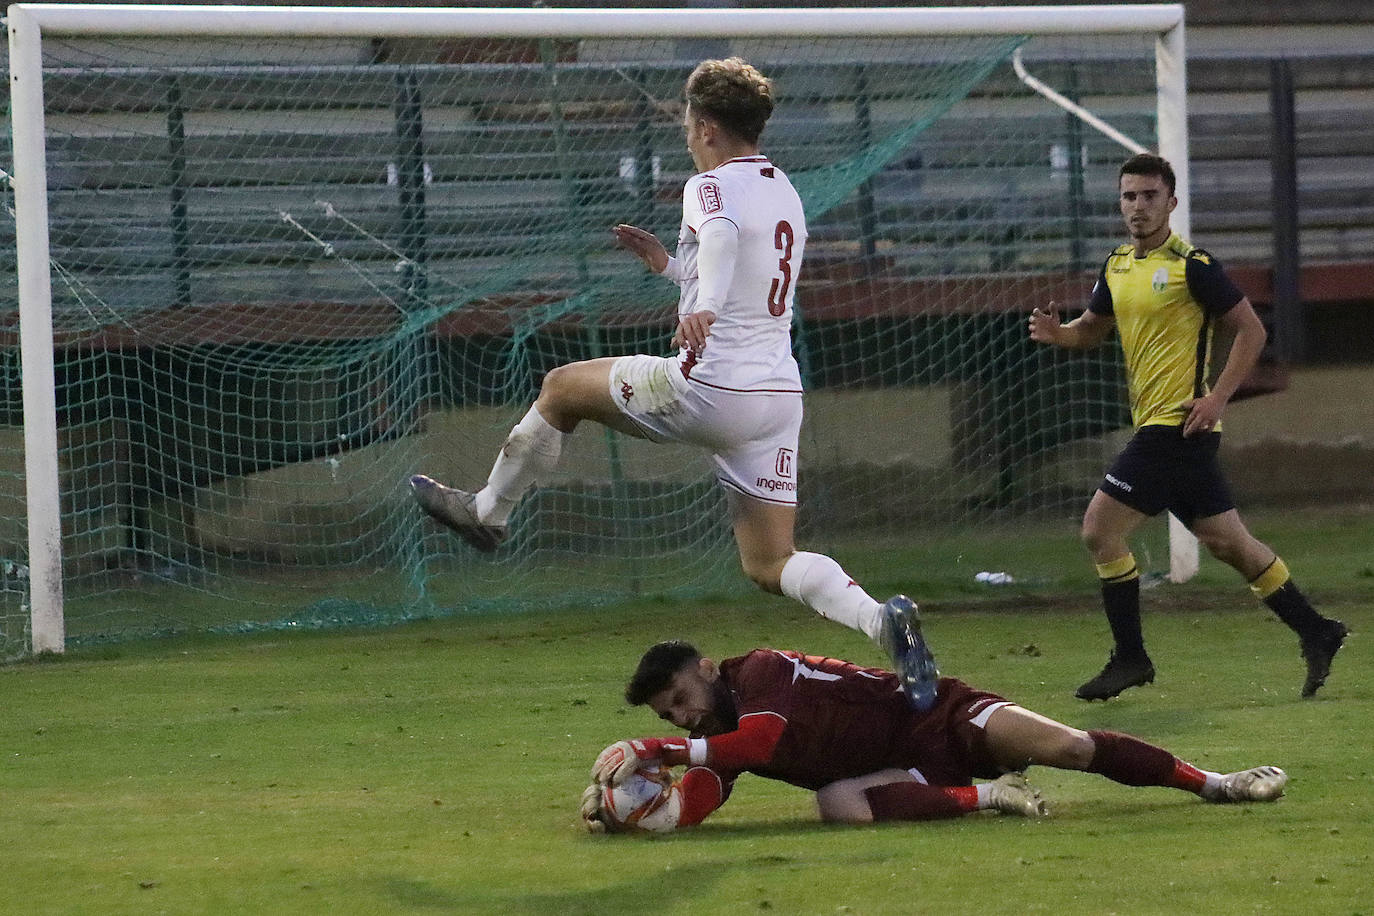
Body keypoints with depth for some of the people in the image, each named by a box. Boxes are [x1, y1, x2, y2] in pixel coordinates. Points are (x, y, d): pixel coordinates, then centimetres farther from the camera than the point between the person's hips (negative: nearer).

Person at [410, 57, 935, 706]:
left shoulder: (713, 185, -7)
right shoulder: (785, 195, 20)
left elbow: (722, 236, -32)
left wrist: (700, 308, -48)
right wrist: (672, 267, 37)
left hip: (709, 386, -7)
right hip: (778, 395, 7)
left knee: (561, 388, 17)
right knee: (769, 565, 5)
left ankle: (487, 510, 30)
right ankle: (881, 621, -20)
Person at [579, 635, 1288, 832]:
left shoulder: (762, 673, -18)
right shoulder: (715, 745, 3)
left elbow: (758, 740, -37)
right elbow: (686, 812, -12)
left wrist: (649, 753, -40)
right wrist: (610, 801, -30)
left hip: (934, 717, -5)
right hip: (903, 774, 5)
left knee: (1069, 747, -23)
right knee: (836, 802, -30)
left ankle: (1213, 783, -6)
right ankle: (987, 797, -15)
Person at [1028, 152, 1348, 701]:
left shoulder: (1192, 266, -10)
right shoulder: (1117, 267, 13)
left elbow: (1251, 330, -9)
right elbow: (1092, 329, 26)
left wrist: (1216, 399, -15)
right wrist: (1057, 332, 3)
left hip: (1178, 424, -8)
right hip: (1155, 427, 8)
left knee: (1101, 530, -9)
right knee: (1226, 542, 11)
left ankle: (1130, 658, -1)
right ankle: (1315, 633, 18)